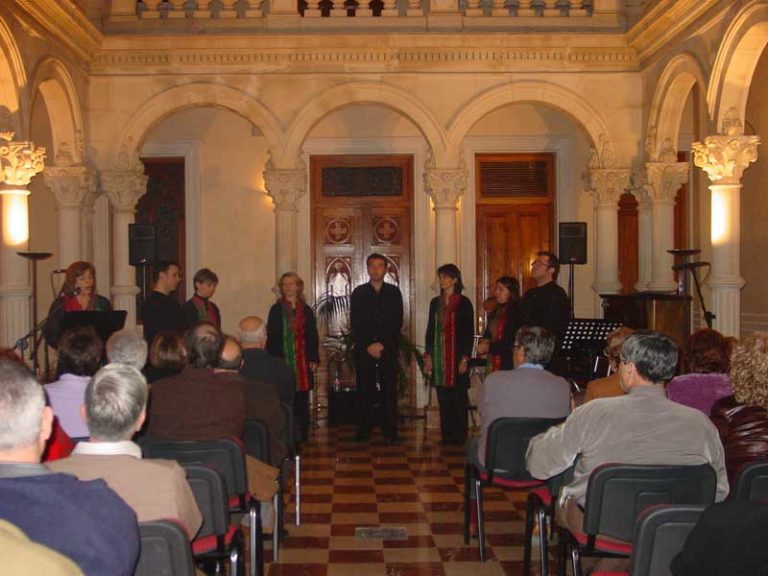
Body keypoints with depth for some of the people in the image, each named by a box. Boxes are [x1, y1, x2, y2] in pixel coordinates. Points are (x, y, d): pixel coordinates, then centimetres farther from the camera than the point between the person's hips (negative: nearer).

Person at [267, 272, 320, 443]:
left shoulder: (306, 310, 11)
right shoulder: (276, 310, 3)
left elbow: (313, 336, 12)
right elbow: (272, 336, 0)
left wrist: (314, 359, 4)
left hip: (303, 362, 3)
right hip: (283, 361, -3)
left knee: (302, 400, 5)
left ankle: (301, 435, 12)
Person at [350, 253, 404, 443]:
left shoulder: (394, 292, 9)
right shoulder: (358, 293, 9)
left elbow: (398, 322, 2)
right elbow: (355, 324, 3)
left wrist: (382, 345, -7)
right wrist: (368, 346, -7)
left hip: (388, 348, 0)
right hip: (364, 349, 0)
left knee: (389, 390, -2)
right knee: (364, 390, -1)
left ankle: (390, 432, 1)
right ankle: (363, 431, 5)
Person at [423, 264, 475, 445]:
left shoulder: (463, 303, -4)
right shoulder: (435, 303, 11)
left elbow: (469, 332, -6)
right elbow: (430, 330, 14)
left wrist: (465, 358, -11)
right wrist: (428, 356, 8)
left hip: (456, 356, -5)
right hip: (439, 357, 5)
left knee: (459, 397, -1)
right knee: (443, 398, 6)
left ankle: (459, 435, 6)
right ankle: (447, 435, 12)